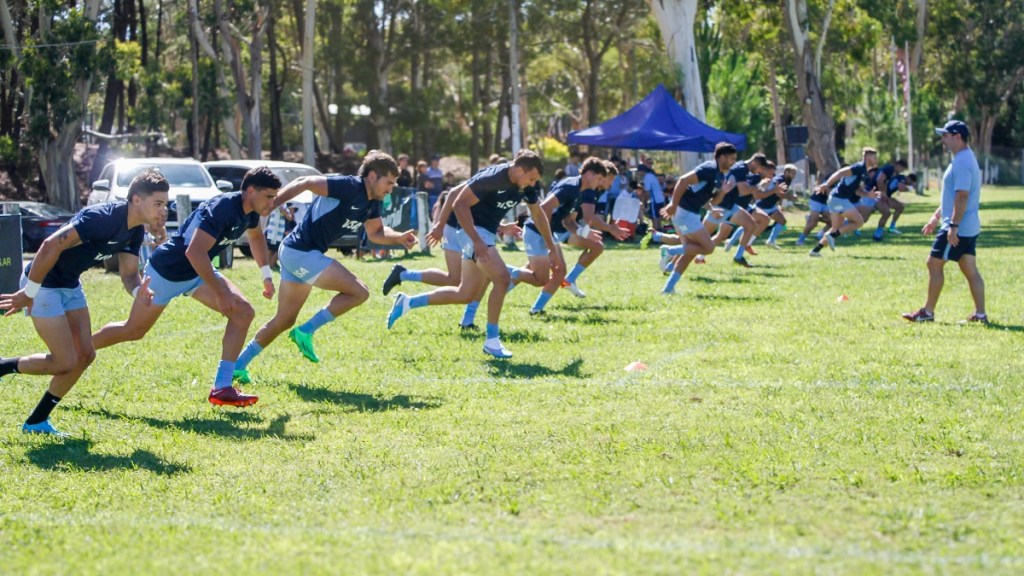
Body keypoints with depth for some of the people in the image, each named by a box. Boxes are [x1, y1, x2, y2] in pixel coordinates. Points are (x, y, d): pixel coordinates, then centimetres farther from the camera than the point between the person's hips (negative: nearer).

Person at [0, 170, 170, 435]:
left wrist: (138, 291, -23)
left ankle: (36, 422, 16)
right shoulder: (103, 217, -30)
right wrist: (28, 293, -26)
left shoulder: (135, 231, -1)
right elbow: (52, 245, -32)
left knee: (84, 355, 5)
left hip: (70, 285, 9)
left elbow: (129, 273, 3)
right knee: (66, 362, -9)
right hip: (44, 283, -9)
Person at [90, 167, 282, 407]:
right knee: (133, 331, 7)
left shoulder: (250, 211, -5)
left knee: (243, 312, -11)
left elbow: (256, 236, 21)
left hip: (198, 271, 8)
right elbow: (194, 253, -41)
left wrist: (266, 274, 16)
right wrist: (219, 292, -36)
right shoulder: (221, 209, -33)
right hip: (167, 270, -8)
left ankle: (222, 388, -12)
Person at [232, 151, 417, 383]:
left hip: (295, 254, 10)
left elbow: (376, 233, 24)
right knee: (359, 292, -12)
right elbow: (305, 183, -23)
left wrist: (400, 238, 4)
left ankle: (238, 366, 20)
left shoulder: (372, 203, 10)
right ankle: (306, 331, -9)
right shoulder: (349, 187, -18)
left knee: (284, 321, 16)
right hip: (301, 253, -10)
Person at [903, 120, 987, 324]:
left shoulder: (962, 162, -17)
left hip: (958, 228, -10)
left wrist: (953, 226, -27)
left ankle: (927, 312, 3)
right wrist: (936, 217, 26)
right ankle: (980, 314, 7)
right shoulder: (964, 159, 17)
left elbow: (962, 196, -25)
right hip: (969, 228, 10)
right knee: (970, 269, 8)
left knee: (934, 264, -2)